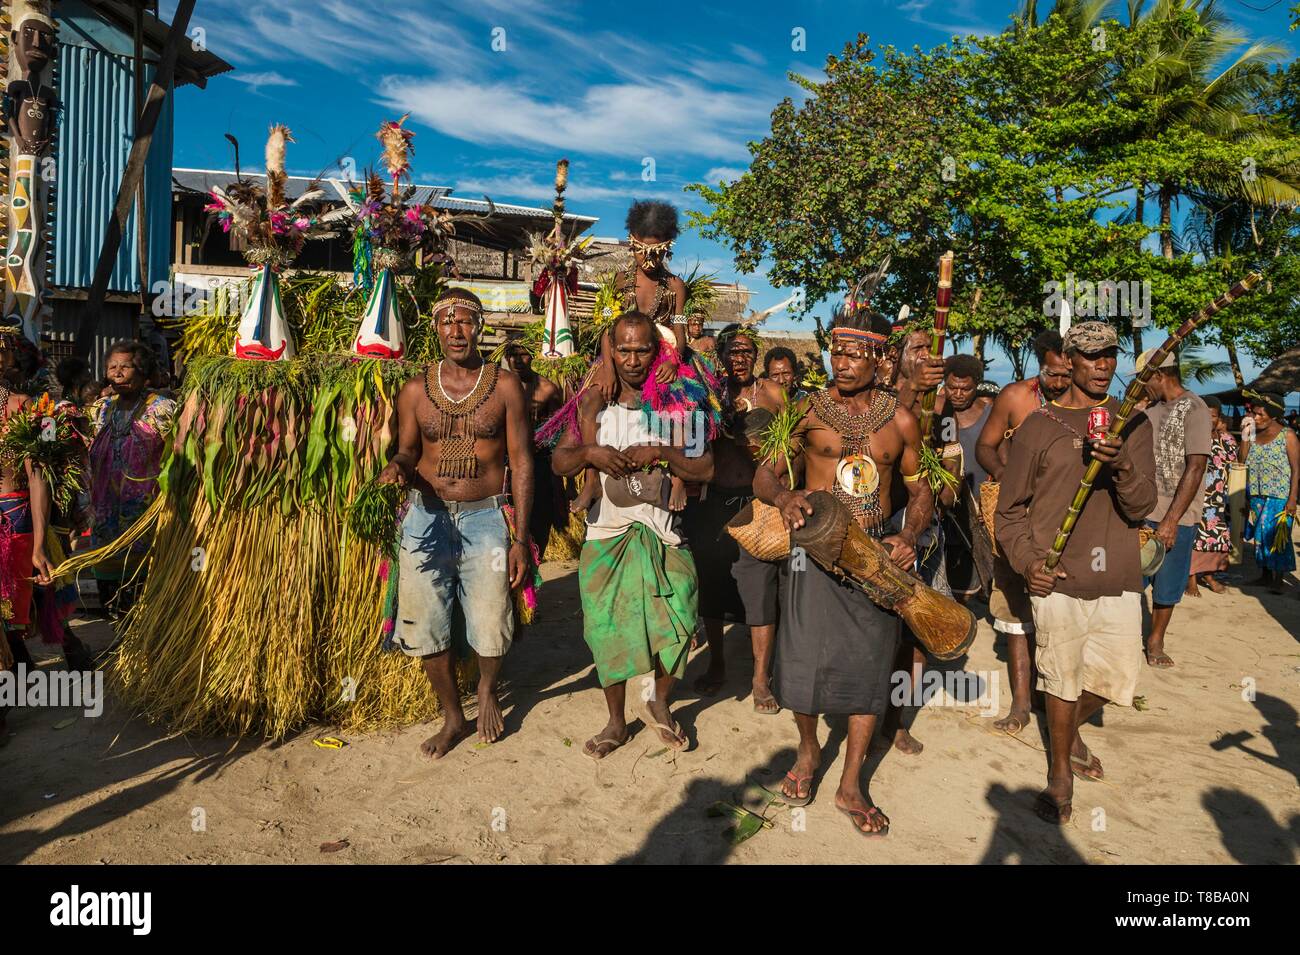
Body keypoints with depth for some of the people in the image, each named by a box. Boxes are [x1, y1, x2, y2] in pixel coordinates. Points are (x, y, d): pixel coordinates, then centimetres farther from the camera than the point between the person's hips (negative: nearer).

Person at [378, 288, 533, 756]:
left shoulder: (505, 385, -1)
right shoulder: (415, 390, 5)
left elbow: (521, 462, -2)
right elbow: (407, 451, 15)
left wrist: (520, 537, -6)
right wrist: (399, 467, -13)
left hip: (486, 516, -2)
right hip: (426, 516, 2)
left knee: (490, 626, 2)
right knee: (428, 627, 7)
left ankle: (488, 691, 37)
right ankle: (453, 717, 30)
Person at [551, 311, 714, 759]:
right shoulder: (595, 402, 2)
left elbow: (705, 468, -5)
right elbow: (559, 462, 3)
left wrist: (660, 452, -20)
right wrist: (590, 452, -18)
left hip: (663, 532, 0)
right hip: (607, 532, 1)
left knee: (676, 621, -3)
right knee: (608, 627, 6)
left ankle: (658, 702, 28)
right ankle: (616, 722, 27)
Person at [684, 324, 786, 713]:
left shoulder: (771, 392, 4)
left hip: (758, 500, -2)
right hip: (712, 501, 2)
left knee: (759, 583, -4)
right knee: (711, 582, 11)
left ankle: (761, 678, 8)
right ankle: (716, 663, 30)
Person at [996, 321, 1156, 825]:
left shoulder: (1132, 423, 7)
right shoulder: (1039, 425, 0)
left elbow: (1142, 505, -2)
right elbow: (1009, 509, 3)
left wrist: (1122, 466, -22)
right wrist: (1027, 561, -11)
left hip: (1119, 578, 3)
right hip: (1058, 578, -3)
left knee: (1115, 677, 11)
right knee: (1062, 679, 5)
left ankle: (1070, 730, 42)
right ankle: (1061, 770, 27)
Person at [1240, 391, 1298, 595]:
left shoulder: (1287, 436, -6)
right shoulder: (1253, 435, 8)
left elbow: (1296, 469, -10)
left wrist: (1292, 499, -14)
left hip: (1279, 497, -5)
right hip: (1256, 496, 5)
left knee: (1277, 536, -5)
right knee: (1260, 536, 9)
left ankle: (1278, 580, 2)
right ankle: (1265, 576, 20)